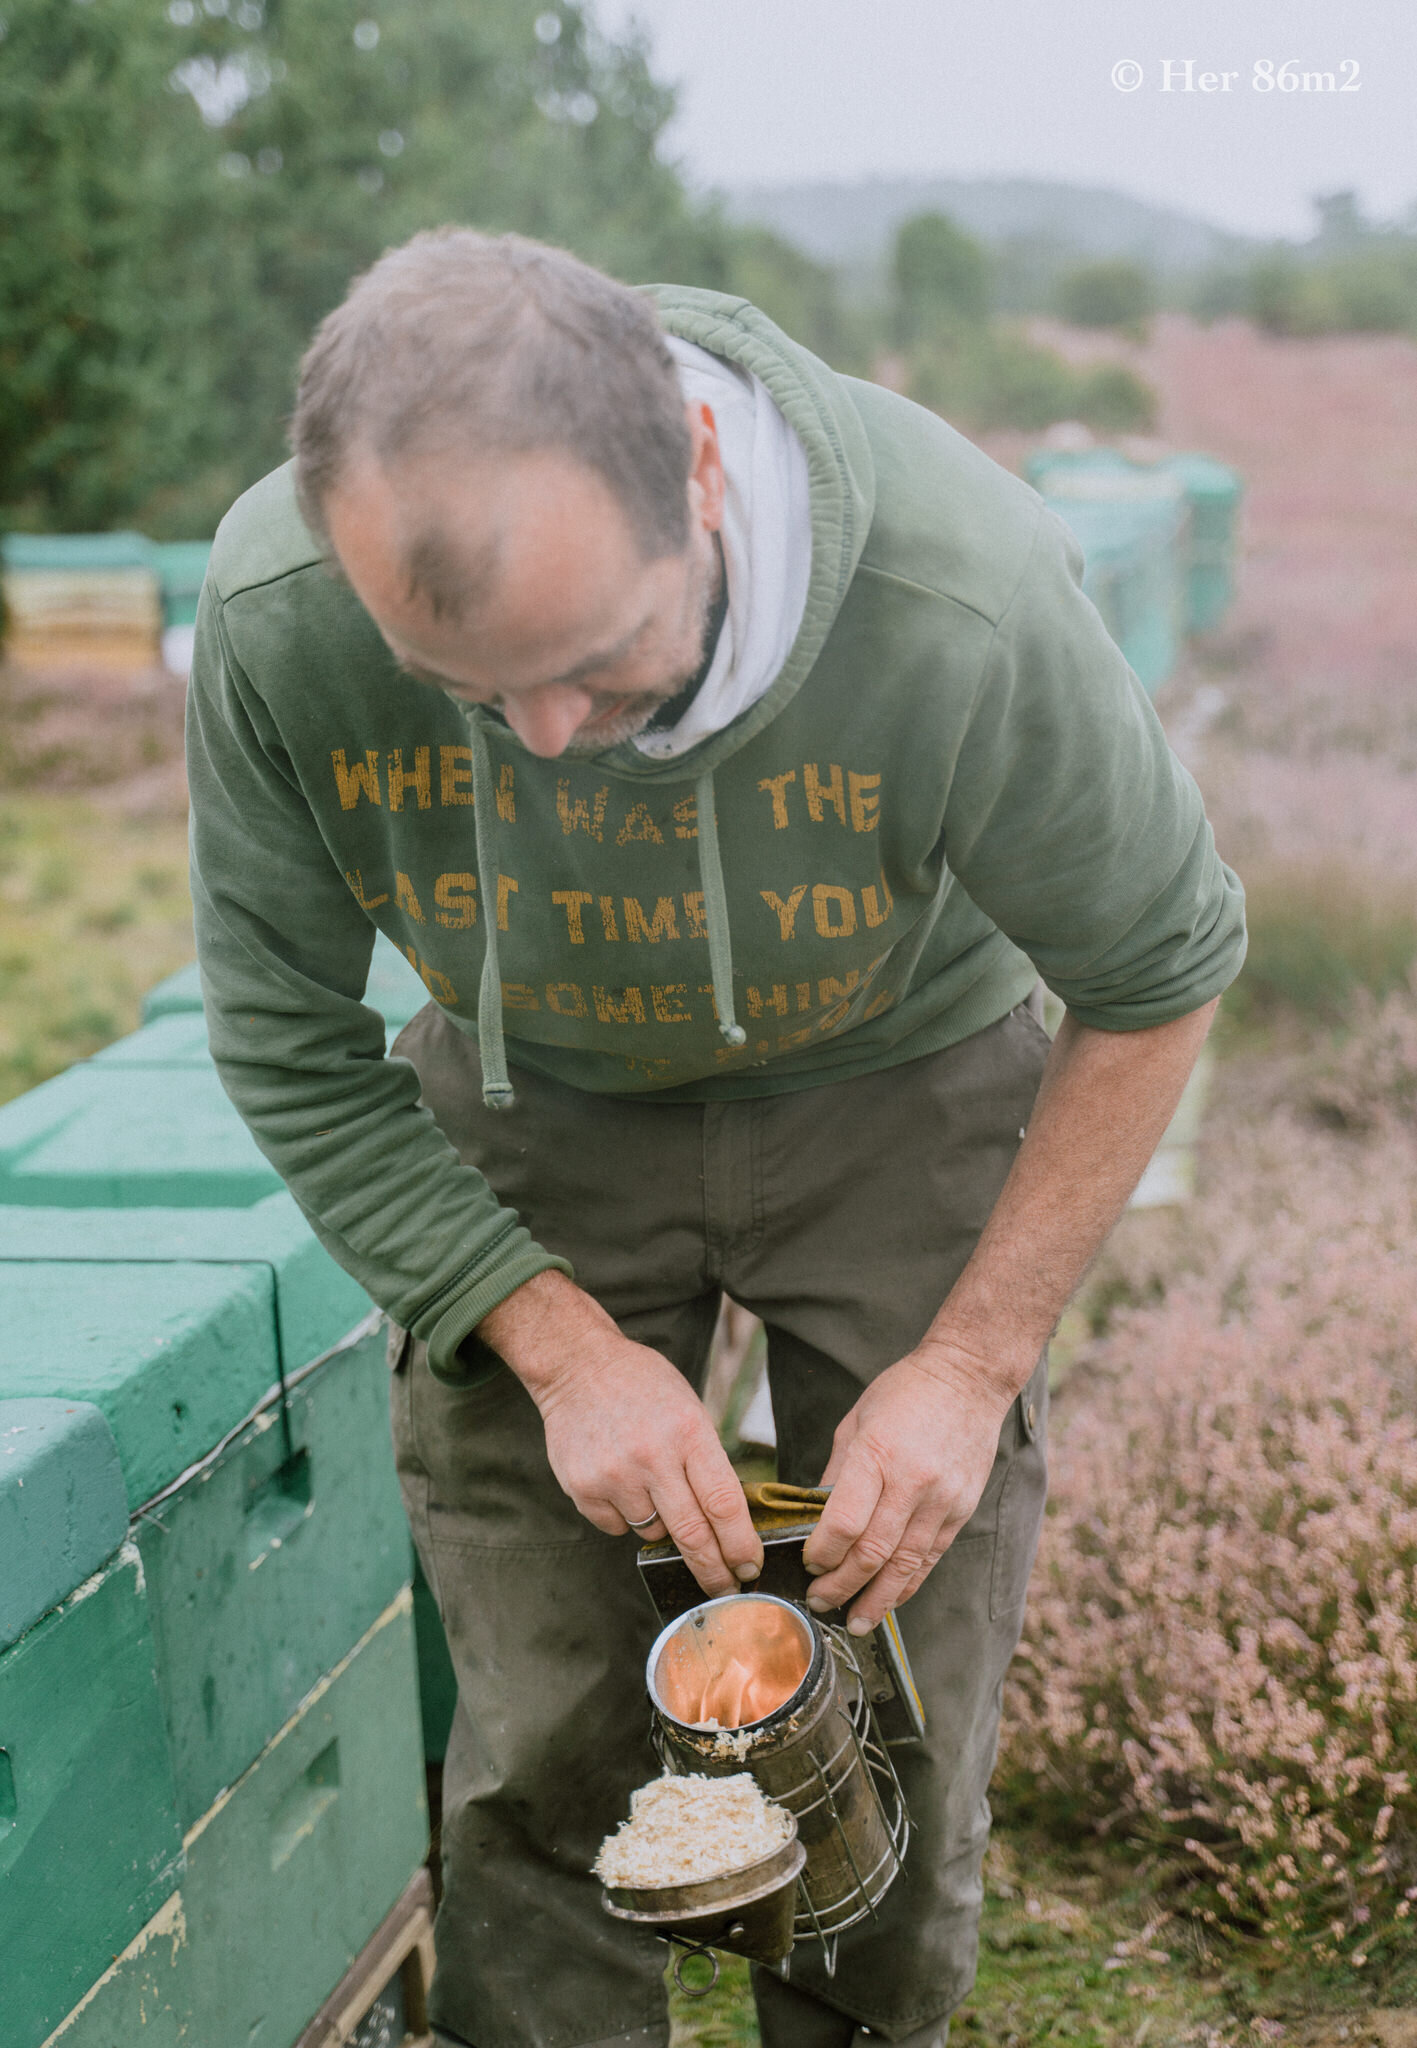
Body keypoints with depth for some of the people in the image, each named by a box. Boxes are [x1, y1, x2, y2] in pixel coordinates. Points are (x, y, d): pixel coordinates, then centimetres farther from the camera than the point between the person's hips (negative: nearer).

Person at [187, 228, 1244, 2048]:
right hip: (531, 1130, 1)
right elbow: (289, 1048, -11)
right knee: (540, 1755, -1)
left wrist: (974, 1363, -14)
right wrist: (563, 1347, -17)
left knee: (899, 1744, 3)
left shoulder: (963, 602, -34)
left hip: (896, 1100, -1)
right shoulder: (272, 617, -28)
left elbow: (1158, 973, -14)